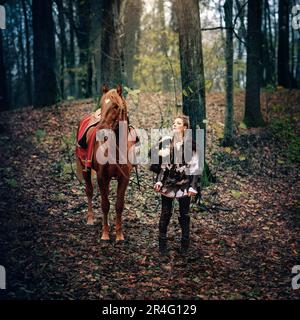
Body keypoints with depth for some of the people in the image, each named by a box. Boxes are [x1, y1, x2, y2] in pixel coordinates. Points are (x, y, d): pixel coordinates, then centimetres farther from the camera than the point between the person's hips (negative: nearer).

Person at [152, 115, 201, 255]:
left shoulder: (190, 144, -5)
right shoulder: (166, 142, 3)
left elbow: (195, 166, -4)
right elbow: (162, 164, 10)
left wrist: (193, 186, -8)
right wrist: (159, 181, 1)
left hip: (184, 184, -2)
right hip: (168, 183, 2)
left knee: (184, 215, 8)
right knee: (165, 213, 6)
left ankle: (185, 244, 21)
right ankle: (162, 245, 16)